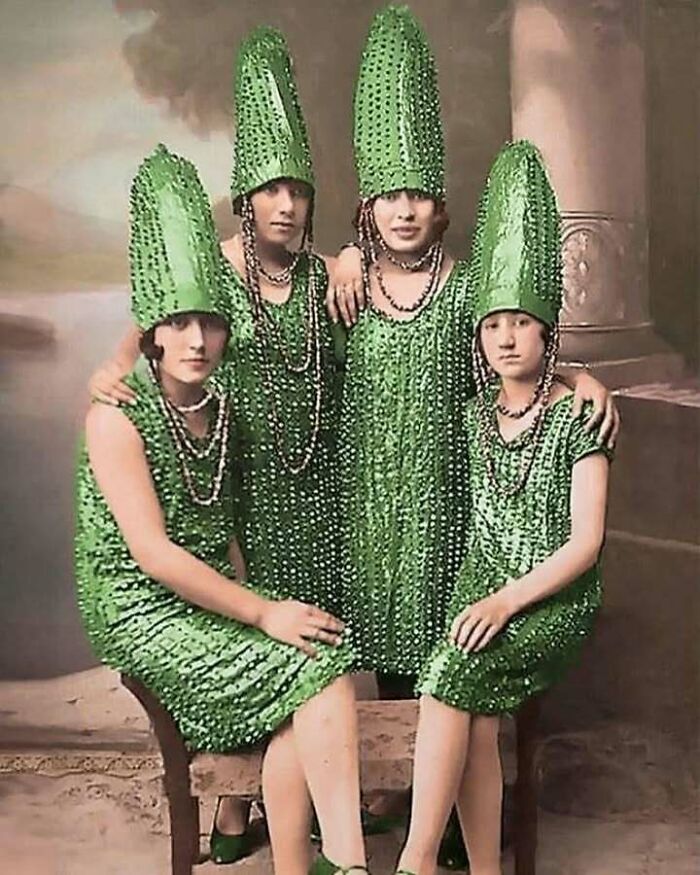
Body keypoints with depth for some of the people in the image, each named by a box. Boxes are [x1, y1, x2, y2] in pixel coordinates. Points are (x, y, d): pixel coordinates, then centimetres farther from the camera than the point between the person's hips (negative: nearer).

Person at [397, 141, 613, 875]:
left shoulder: (576, 416, -4)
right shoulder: (474, 414, 11)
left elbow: (585, 541, -9)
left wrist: (509, 598, -18)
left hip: (553, 600, -4)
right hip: (480, 587, 4)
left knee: (449, 673, -28)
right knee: (476, 720, -20)